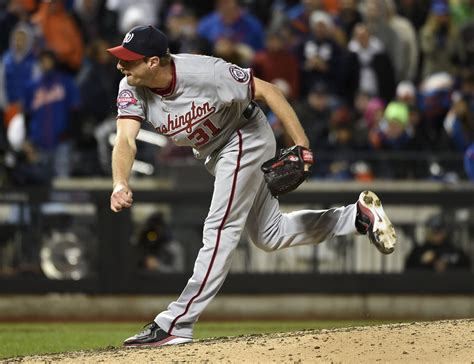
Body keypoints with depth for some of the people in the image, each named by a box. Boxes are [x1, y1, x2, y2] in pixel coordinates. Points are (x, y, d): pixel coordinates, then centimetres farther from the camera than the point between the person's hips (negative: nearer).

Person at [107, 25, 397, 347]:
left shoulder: (205, 73, -33)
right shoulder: (132, 89, -19)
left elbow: (266, 90, -25)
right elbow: (126, 140, -29)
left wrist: (301, 145, -29)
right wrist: (120, 184, -50)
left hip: (245, 138, -8)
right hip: (214, 152, 8)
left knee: (220, 229, -14)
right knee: (269, 236, 15)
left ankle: (175, 324, -14)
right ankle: (358, 216, 25)